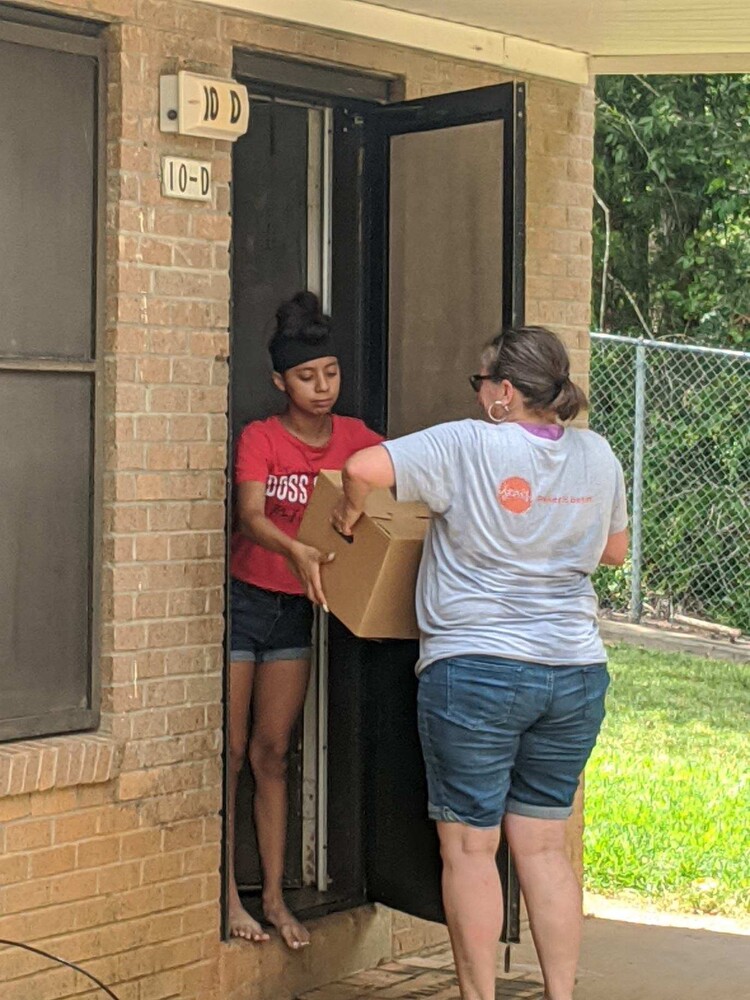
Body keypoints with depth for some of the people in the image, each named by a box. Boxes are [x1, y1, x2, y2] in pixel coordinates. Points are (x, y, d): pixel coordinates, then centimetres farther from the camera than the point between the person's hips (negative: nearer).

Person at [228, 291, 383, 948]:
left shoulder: (356, 438, 1)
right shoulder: (261, 438, -13)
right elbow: (250, 516, -27)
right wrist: (295, 551, -47)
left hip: (296, 609, 4)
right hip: (241, 598, -4)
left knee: (273, 753, 9)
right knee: (230, 751, 1)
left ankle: (274, 896, 14)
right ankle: (228, 895, 8)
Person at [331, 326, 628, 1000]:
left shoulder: (468, 446, -12)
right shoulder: (597, 456, 5)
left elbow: (365, 468, -22)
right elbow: (615, 551, 18)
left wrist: (351, 511, -2)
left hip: (476, 671, -5)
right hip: (575, 673, 5)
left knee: (470, 847, 5)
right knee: (546, 847, 12)